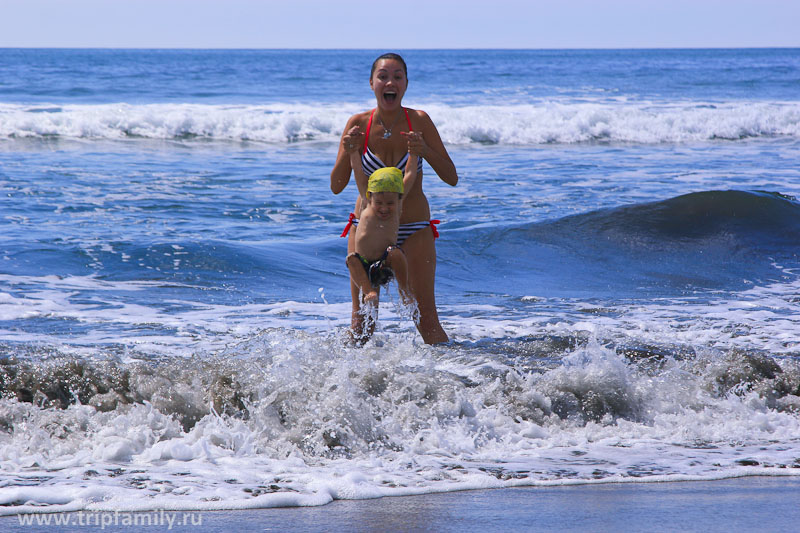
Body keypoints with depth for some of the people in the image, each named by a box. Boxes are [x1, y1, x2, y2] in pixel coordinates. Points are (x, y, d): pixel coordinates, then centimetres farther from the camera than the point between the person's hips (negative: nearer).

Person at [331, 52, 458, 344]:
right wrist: (347, 152, -23)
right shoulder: (358, 123, -5)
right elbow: (336, 186, -4)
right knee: (362, 318, 0)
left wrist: (425, 151, -24)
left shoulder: (419, 121, -7)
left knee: (425, 318, -7)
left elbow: (451, 178, -6)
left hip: (414, 230, -1)